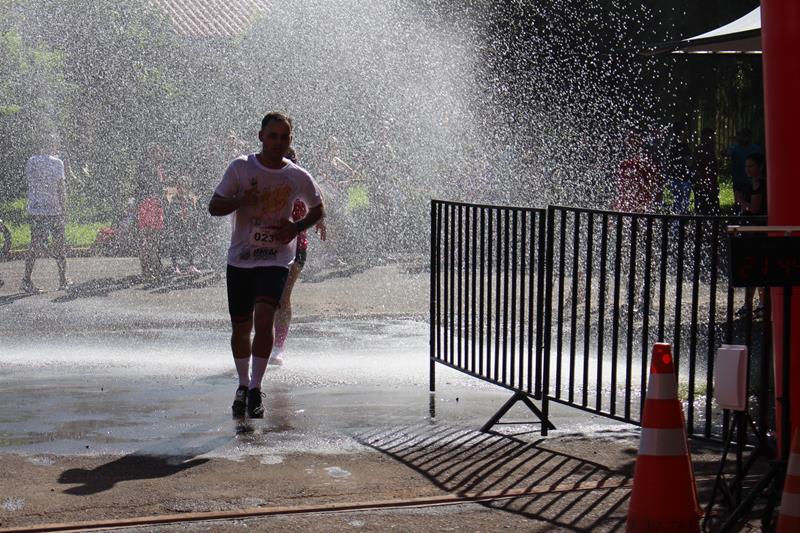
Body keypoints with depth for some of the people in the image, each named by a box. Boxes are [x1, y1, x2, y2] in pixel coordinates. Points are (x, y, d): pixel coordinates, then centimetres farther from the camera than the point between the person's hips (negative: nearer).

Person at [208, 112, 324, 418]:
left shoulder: (298, 177, -1)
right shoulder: (240, 168, -2)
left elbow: (318, 210, 16)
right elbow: (214, 207, 0)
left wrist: (296, 227, -3)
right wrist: (241, 201, -20)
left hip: (276, 259, -1)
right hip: (240, 258, 2)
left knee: (263, 317, -22)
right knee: (240, 327, 9)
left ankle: (256, 388, -11)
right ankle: (243, 386, 31)